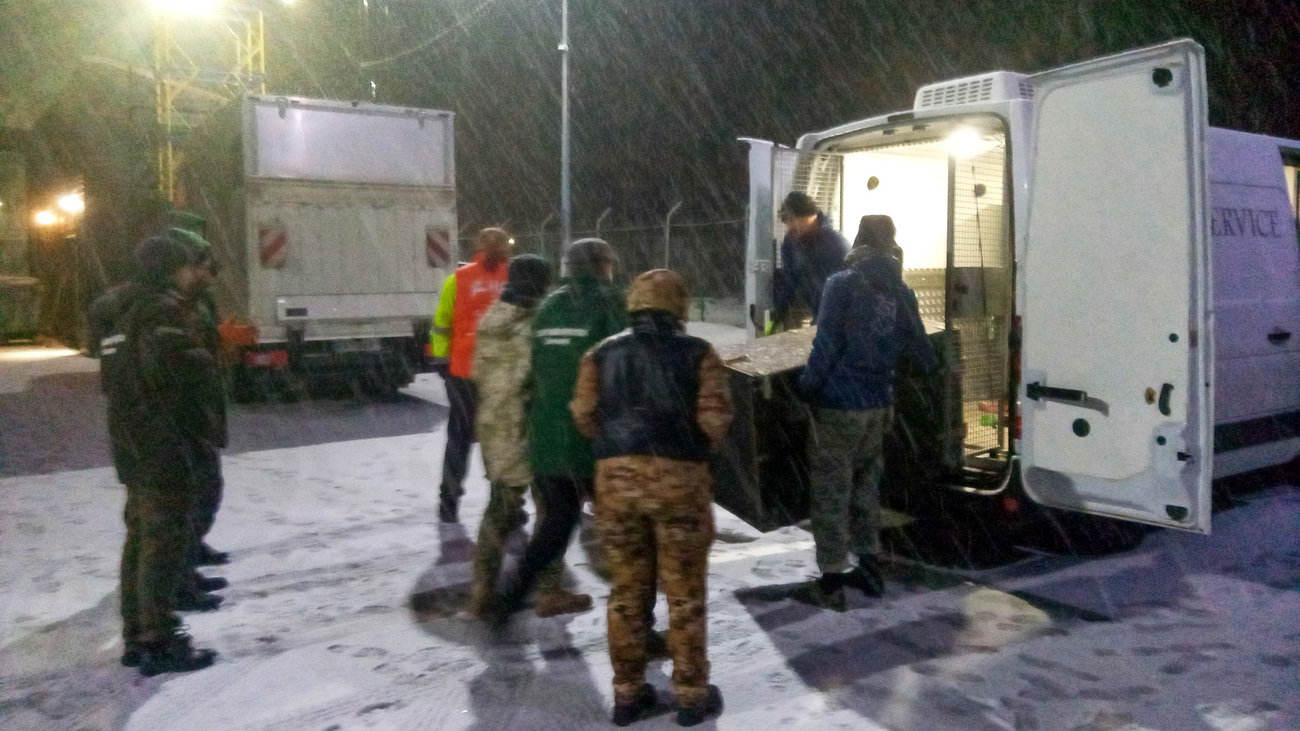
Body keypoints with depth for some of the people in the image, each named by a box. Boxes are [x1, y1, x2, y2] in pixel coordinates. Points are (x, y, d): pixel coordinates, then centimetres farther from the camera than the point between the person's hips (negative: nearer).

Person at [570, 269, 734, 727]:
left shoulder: (601, 354, 10)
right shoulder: (697, 353, 3)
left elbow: (584, 416, 1)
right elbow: (715, 419, -6)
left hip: (616, 478, 3)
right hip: (679, 478, -2)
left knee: (626, 591, 14)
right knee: (685, 594, 10)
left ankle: (628, 694, 24)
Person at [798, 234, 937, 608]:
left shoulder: (842, 285, -6)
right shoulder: (901, 291, 9)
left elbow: (828, 342, -14)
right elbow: (918, 344, 15)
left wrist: (807, 386, -9)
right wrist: (935, 370, 34)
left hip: (837, 407, -5)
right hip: (879, 407, 6)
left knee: (830, 492, 2)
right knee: (866, 485, 19)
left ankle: (831, 578, 5)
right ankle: (870, 566, 26)